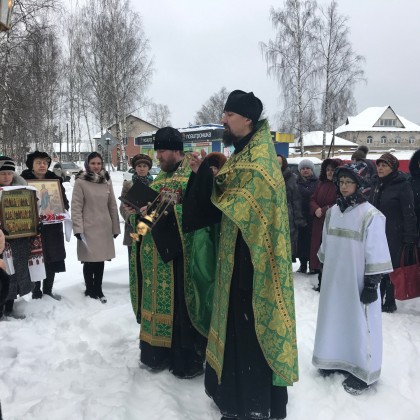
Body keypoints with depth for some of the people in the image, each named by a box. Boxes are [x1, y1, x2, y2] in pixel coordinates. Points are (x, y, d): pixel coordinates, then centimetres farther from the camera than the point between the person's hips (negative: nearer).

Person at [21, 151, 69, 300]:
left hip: (52, 228, 4)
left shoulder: (55, 180, 7)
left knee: (52, 260, 11)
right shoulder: (24, 180, -2)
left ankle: (48, 291, 26)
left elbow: (65, 203, 9)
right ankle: (36, 292, 15)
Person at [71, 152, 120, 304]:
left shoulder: (107, 181, 7)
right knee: (89, 261, 4)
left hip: (105, 228, 4)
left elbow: (112, 206, 10)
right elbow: (76, 207, -8)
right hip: (88, 228, -4)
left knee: (100, 260, 10)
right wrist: (78, 228, -14)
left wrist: (115, 227, 9)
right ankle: (90, 290, 21)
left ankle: (98, 290, 24)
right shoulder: (81, 182, -5)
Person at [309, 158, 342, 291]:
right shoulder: (321, 184, 14)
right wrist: (316, 209, -8)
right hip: (319, 225, 7)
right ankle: (321, 282, 23)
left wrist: (325, 210, -15)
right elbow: (312, 200, 12)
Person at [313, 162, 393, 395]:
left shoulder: (371, 215, -15)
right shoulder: (333, 211, 5)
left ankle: (362, 371, 19)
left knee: (358, 323, 3)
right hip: (334, 278, 6)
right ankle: (336, 359, 35)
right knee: (334, 317, 16)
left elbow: (376, 253, -13)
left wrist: (371, 284, -12)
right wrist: (324, 267, 19)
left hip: (357, 281, -6)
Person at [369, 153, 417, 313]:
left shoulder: (402, 186, -10)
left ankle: (390, 302, 15)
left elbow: (409, 214, -12)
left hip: (394, 236, -6)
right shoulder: (376, 183, 10)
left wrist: (409, 239, -15)